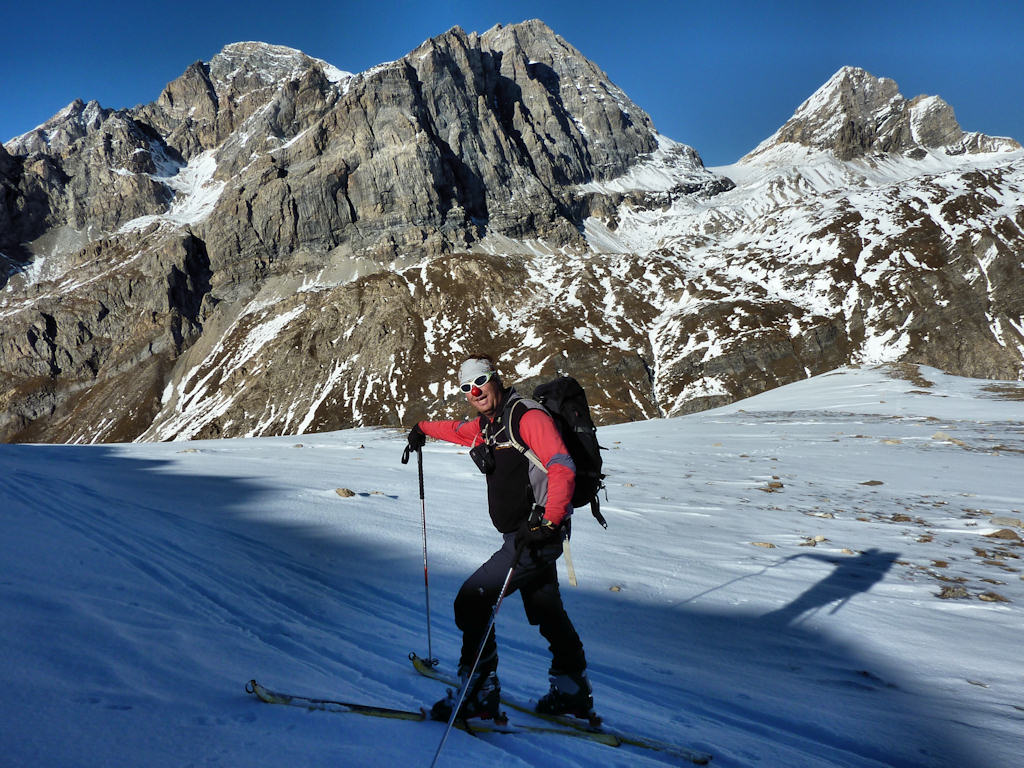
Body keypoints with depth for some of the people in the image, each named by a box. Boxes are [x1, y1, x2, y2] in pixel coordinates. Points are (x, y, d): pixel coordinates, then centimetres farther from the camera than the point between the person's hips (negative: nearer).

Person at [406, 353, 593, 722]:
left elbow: (563, 469, -24)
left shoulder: (527, 416, -15)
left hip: (538, 535, -9)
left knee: (473, 599, -10)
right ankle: (573, 692, 30)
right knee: (547, 611, 16)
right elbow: (458, 430, 37)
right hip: (523, 535, 9)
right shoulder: (485, 425, 12)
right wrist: (423, 428, 48)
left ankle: (478, 693, -2)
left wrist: (547, 523, -31)